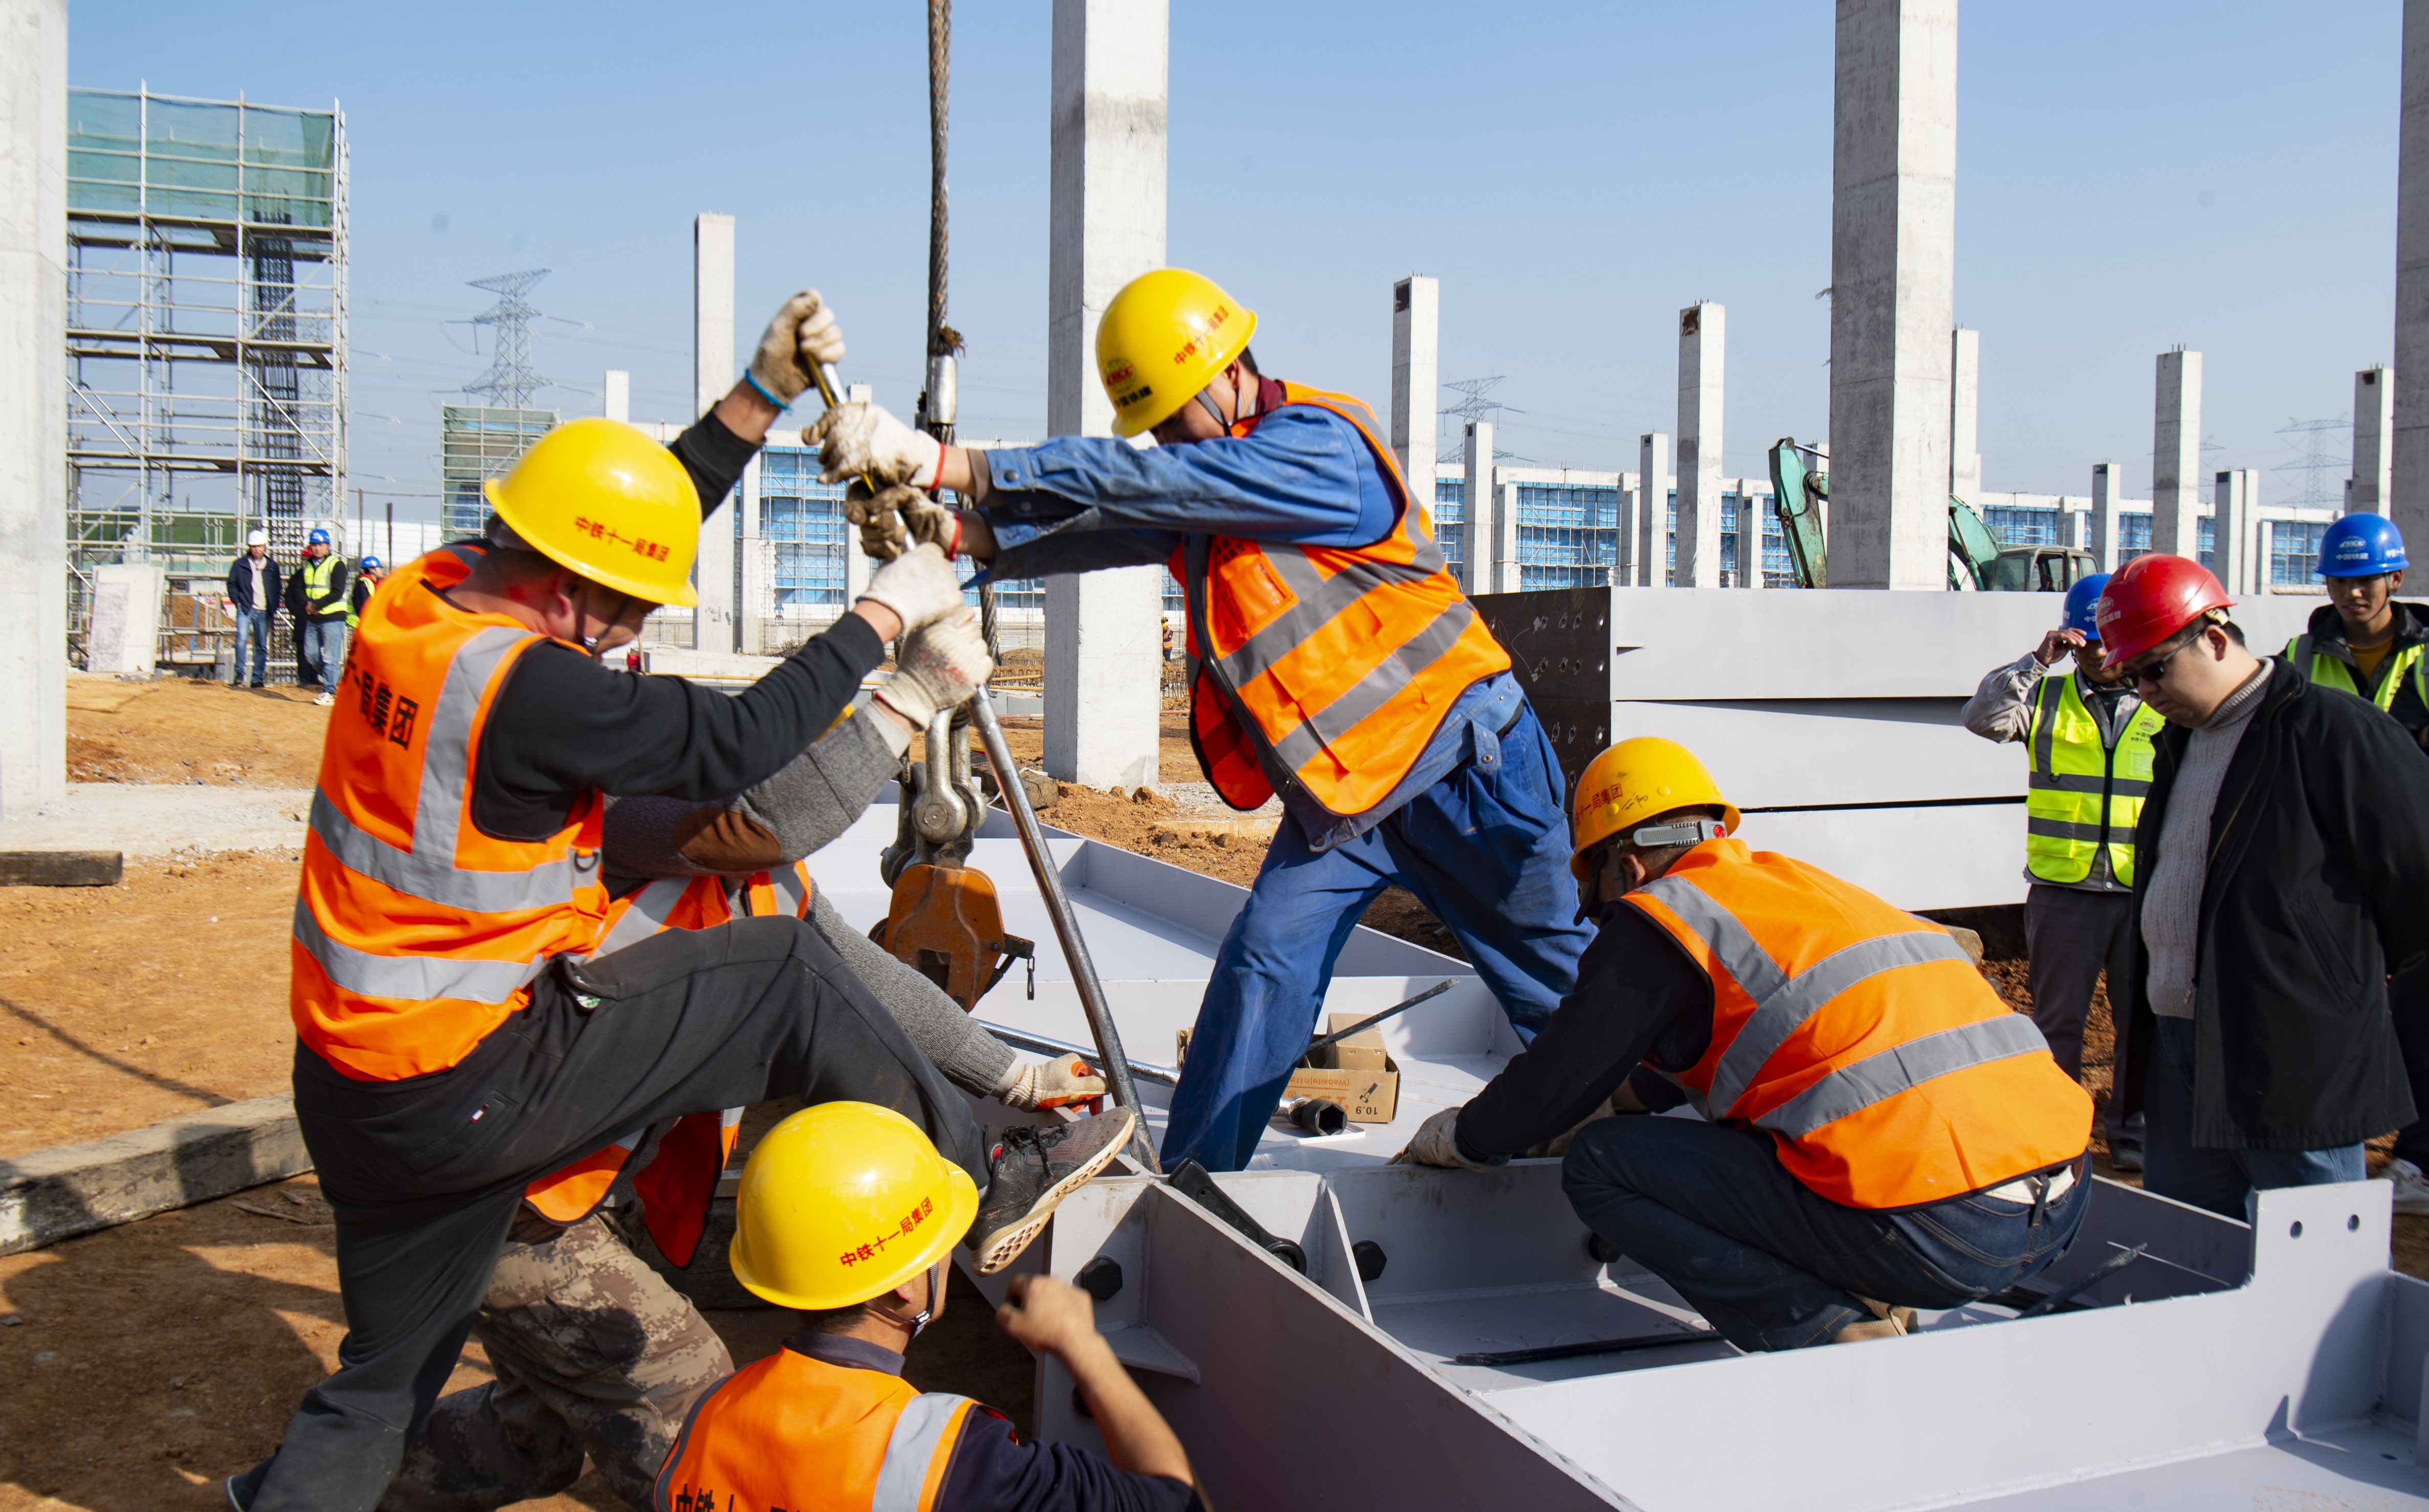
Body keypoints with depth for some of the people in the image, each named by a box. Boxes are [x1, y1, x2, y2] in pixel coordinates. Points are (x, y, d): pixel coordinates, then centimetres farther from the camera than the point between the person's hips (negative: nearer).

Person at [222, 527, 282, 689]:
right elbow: (232, 584, 9)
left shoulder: (272, 566, 11)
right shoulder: (240, 565, 6)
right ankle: (239, 675, -14)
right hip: (246, 609, -2)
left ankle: (258, 678, 12)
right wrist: (237, 601, -3)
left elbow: (277, 588, 17)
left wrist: (274, 606, 6)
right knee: (242, 640, -19)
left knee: (262, 646, 5)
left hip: (264, 612, 2)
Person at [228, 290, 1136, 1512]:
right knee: (789, 975, -1)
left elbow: (628, 525, 12)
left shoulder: (422, 596, 2)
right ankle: (987, 1193, 11)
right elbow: (733, 743, -17)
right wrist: (884, 613, -7)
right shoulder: (527, 687, -25)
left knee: (385, 1376, 22)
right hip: (468, 1090, -9)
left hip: (351, 1081, 9)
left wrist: (762, 396, 12)